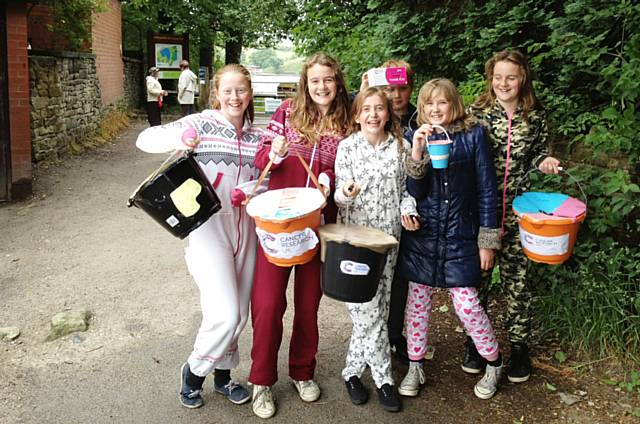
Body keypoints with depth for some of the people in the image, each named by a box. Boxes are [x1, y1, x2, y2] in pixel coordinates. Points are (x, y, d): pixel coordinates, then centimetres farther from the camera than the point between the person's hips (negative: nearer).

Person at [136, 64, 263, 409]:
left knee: (239, 312, 12)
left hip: (244, 226, 5)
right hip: (208, 225, -5)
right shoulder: (202, 123, -2)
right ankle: (194, 369, 15)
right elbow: (145, 138, -6)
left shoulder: (256, 136, 11)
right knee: (225, 312, -12)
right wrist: (177, 136, -26)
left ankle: (223, 373, 35)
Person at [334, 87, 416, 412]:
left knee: (374, 309, 7)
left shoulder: (401, 146, 4)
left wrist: (407, 208, -7)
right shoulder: (347, 147, -3)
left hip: (389, 235, 3)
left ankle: (353, 370, 24)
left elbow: (405, 186, 12)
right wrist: (345, 193, -27)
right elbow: (340, 197, -5)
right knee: (369, 310, -3)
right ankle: (382, 377, 13)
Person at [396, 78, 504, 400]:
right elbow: (413, 192, -7)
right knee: (418, 301, 9)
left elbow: (486, 189, -2)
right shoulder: (417, 138, 2)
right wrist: (417, 153, -22)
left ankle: (493, 362, 24)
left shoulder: (473, 135, -3)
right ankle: (415, 367, 27)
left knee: (466, 303, -1)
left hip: (460, 235, -2)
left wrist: (487, 240, -4)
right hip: (421, 234, 3)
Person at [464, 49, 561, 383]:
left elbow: (538, 153, 16)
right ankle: (474, 340, 25)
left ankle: (519, 344, 22)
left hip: (519, 211, 1)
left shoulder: (536, 116, 3)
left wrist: (544, 162, -6)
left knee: (517, 276, 5)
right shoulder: (476, 112, -2)